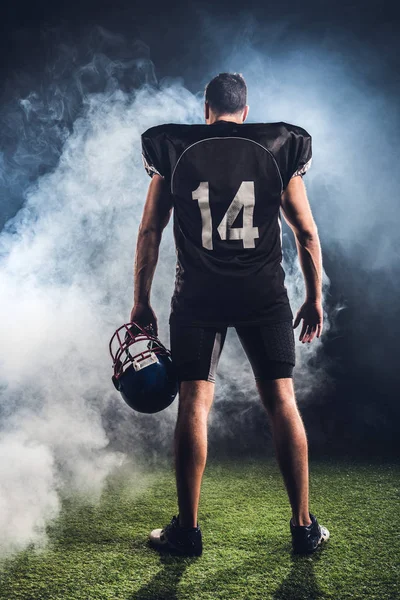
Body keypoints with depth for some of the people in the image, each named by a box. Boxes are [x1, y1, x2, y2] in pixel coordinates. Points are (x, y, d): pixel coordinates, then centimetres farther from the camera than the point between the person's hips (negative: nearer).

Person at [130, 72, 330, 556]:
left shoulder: (173, 152, 6)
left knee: (193, 404, 4)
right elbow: (306, 233, 5)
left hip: (197, 297, 0)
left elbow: (150, 231, 4)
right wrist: (315, 299, 13)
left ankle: (187, 530, 10)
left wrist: (141, 302, 10)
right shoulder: (281, 149, 6)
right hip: (264, 295, 1)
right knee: (281, 400, 6)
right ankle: (303, 527, 12)